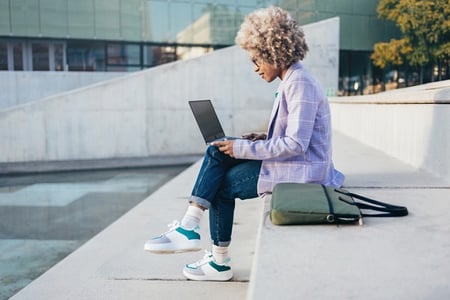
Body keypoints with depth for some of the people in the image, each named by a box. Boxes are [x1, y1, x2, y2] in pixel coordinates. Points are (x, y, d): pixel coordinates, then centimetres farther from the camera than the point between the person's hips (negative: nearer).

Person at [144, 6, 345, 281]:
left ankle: (221, 261, 8)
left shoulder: (300, 83, -18)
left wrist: (244, 149, -20)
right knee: (217, 152, 1)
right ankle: (190, 226, -3)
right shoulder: (291, 80, 13)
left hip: (300, 168, -10)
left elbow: (295, 144, -24)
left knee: (224, 184, -5)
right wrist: (262, 139, 4)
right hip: (290, 160, 10)